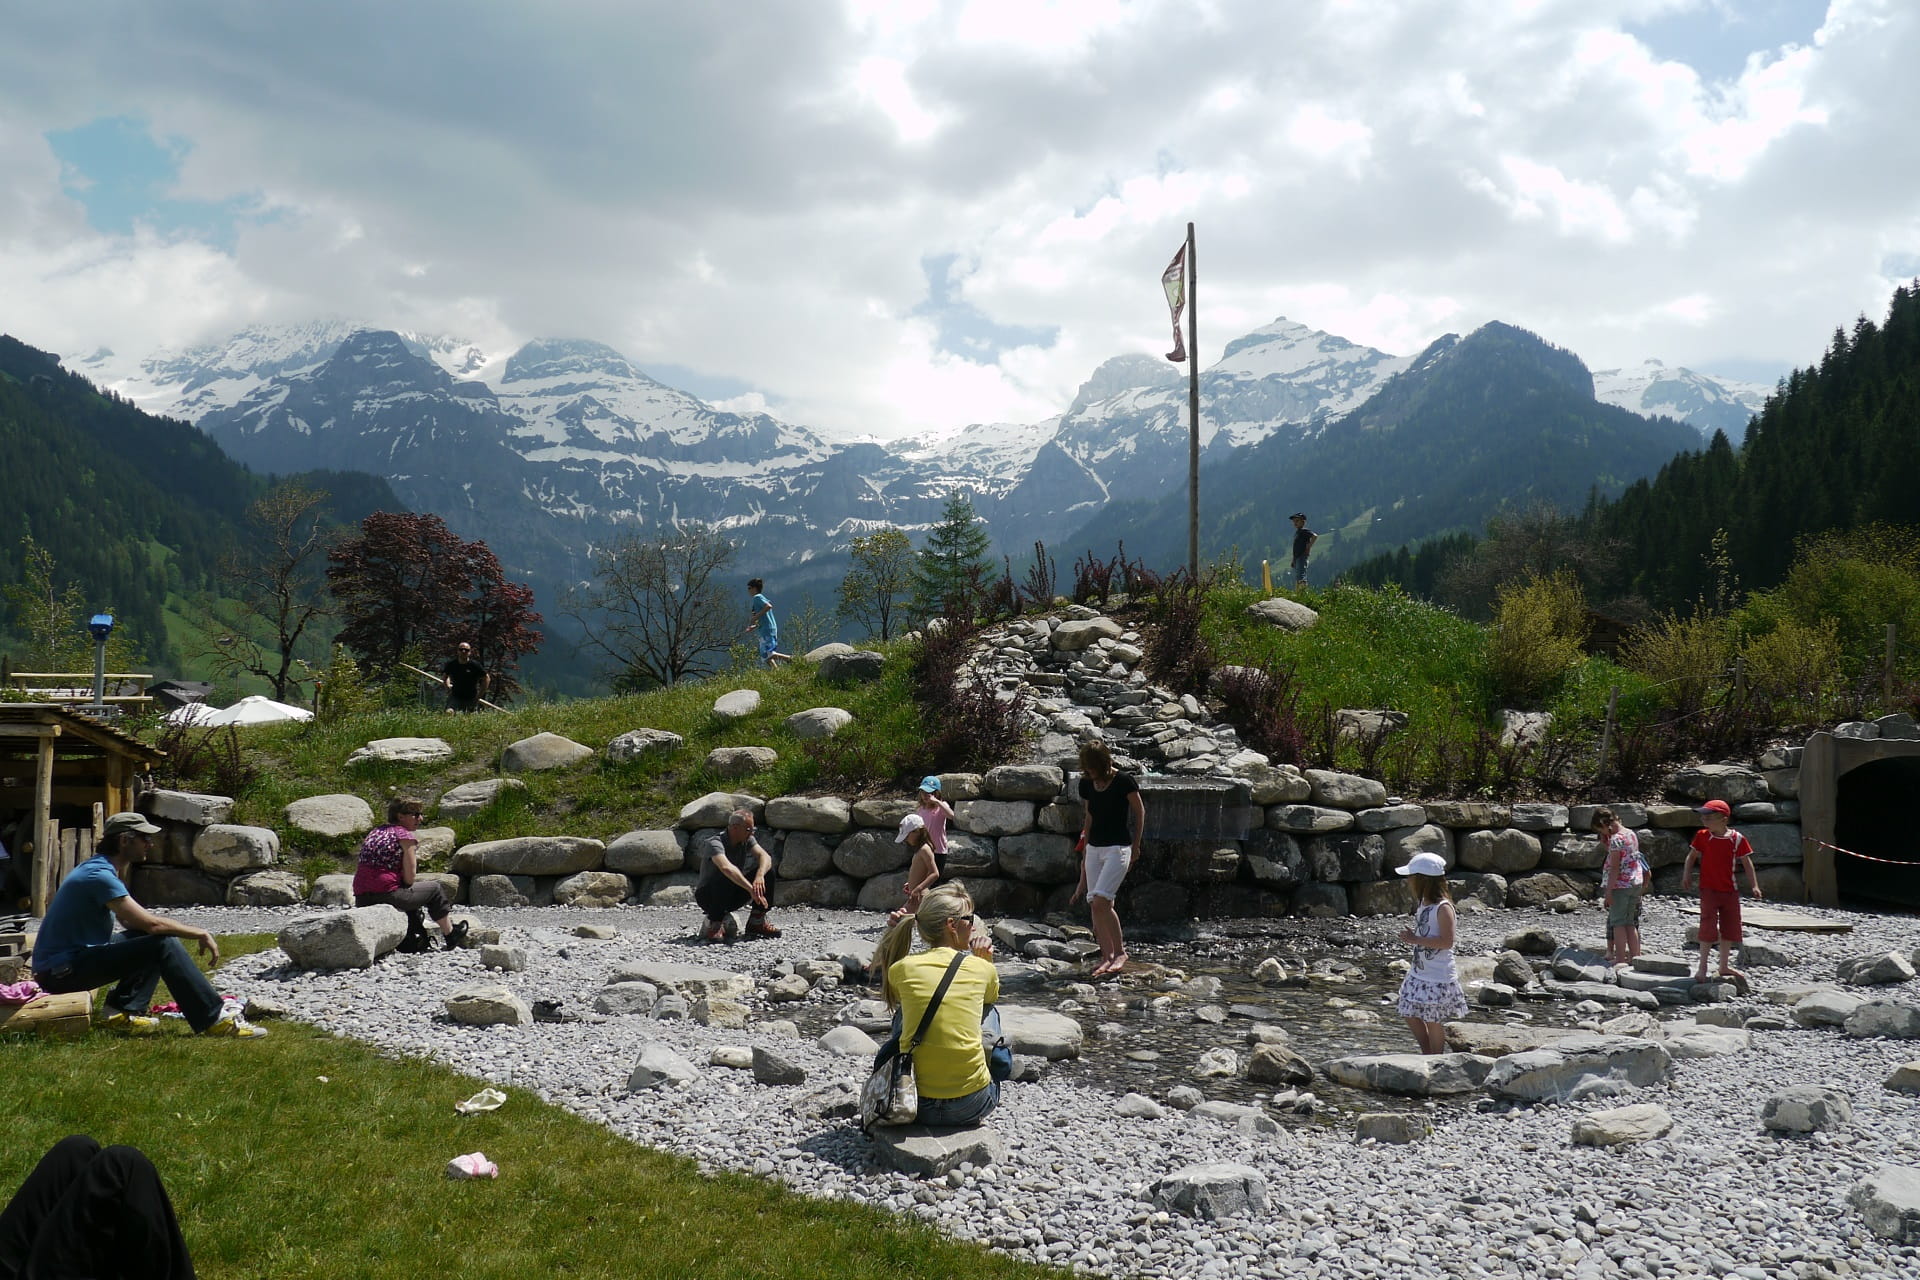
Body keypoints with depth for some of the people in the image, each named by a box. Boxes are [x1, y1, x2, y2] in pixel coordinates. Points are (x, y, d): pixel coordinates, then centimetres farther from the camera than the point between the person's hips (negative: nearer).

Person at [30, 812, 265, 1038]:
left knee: (156, 939, 9)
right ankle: (216, 1019, -19)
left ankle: (125, 1010, 0)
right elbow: (151, 923, -25)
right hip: (61, 972, -10)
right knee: (163, 943, -20)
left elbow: (133, 922, 16)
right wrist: (201, 934, -12)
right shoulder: (99, 875, -20)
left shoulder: (102, 869, 12)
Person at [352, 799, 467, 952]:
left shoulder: (375, 832, 18)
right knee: (435, 888, 14)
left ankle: (412, 941, 38)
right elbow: (409, 878, -9)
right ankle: (451, 936, 23)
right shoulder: (405, 836, -6)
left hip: (361, 901, 8)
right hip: (387, 895, -8)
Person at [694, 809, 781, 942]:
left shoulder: (747, 840, -3)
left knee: (767, 870, -12)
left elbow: (765, 857, -19)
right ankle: (715, 924, -20)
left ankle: (757, 922, -8)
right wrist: (752, 890, -51)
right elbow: (727, 868, -43)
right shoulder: (714, 843, -25)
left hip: (733, 897, 6)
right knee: (724, 877, -38)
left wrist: (760, 876, -41)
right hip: (708, 895, -6)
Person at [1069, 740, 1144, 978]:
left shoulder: (1123, 781, -11)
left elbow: (1139, 812, 0)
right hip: (1094, 848, 6)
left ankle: (1120, 952, -3)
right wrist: (1085, 852, 20)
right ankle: (1106, 955, 11)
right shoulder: (1086, 784, 6)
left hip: (1118, 847, -6)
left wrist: (1135, 845, 6)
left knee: (1101, 900, -17)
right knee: (1094, 904, 2)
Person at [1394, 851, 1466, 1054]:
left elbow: (1447, 941, -24)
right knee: (1410, 1014, 12)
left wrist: (1416, 940, -24)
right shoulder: (1422, 903, 7)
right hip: (1419, 973, 9)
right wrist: (1410, 937, 5)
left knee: (1433, 1020, 2)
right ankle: (1427, 1053, 28)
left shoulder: (1443, 907, -19)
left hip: (1438, 977, -8)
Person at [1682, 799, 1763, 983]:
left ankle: (1724, 966, 24)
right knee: (1708, 926, -7)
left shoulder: (1737, 838, -5)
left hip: (1730, 890, 2)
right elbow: (1691, 856, 4)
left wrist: (1754, 886, -4)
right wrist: (1686, 876, -8)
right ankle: (1702, 966, 1)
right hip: (1709, 889, -2)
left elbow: (1747, 862, 0)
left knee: (1730, 928, 11)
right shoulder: (1702, 836, -5)